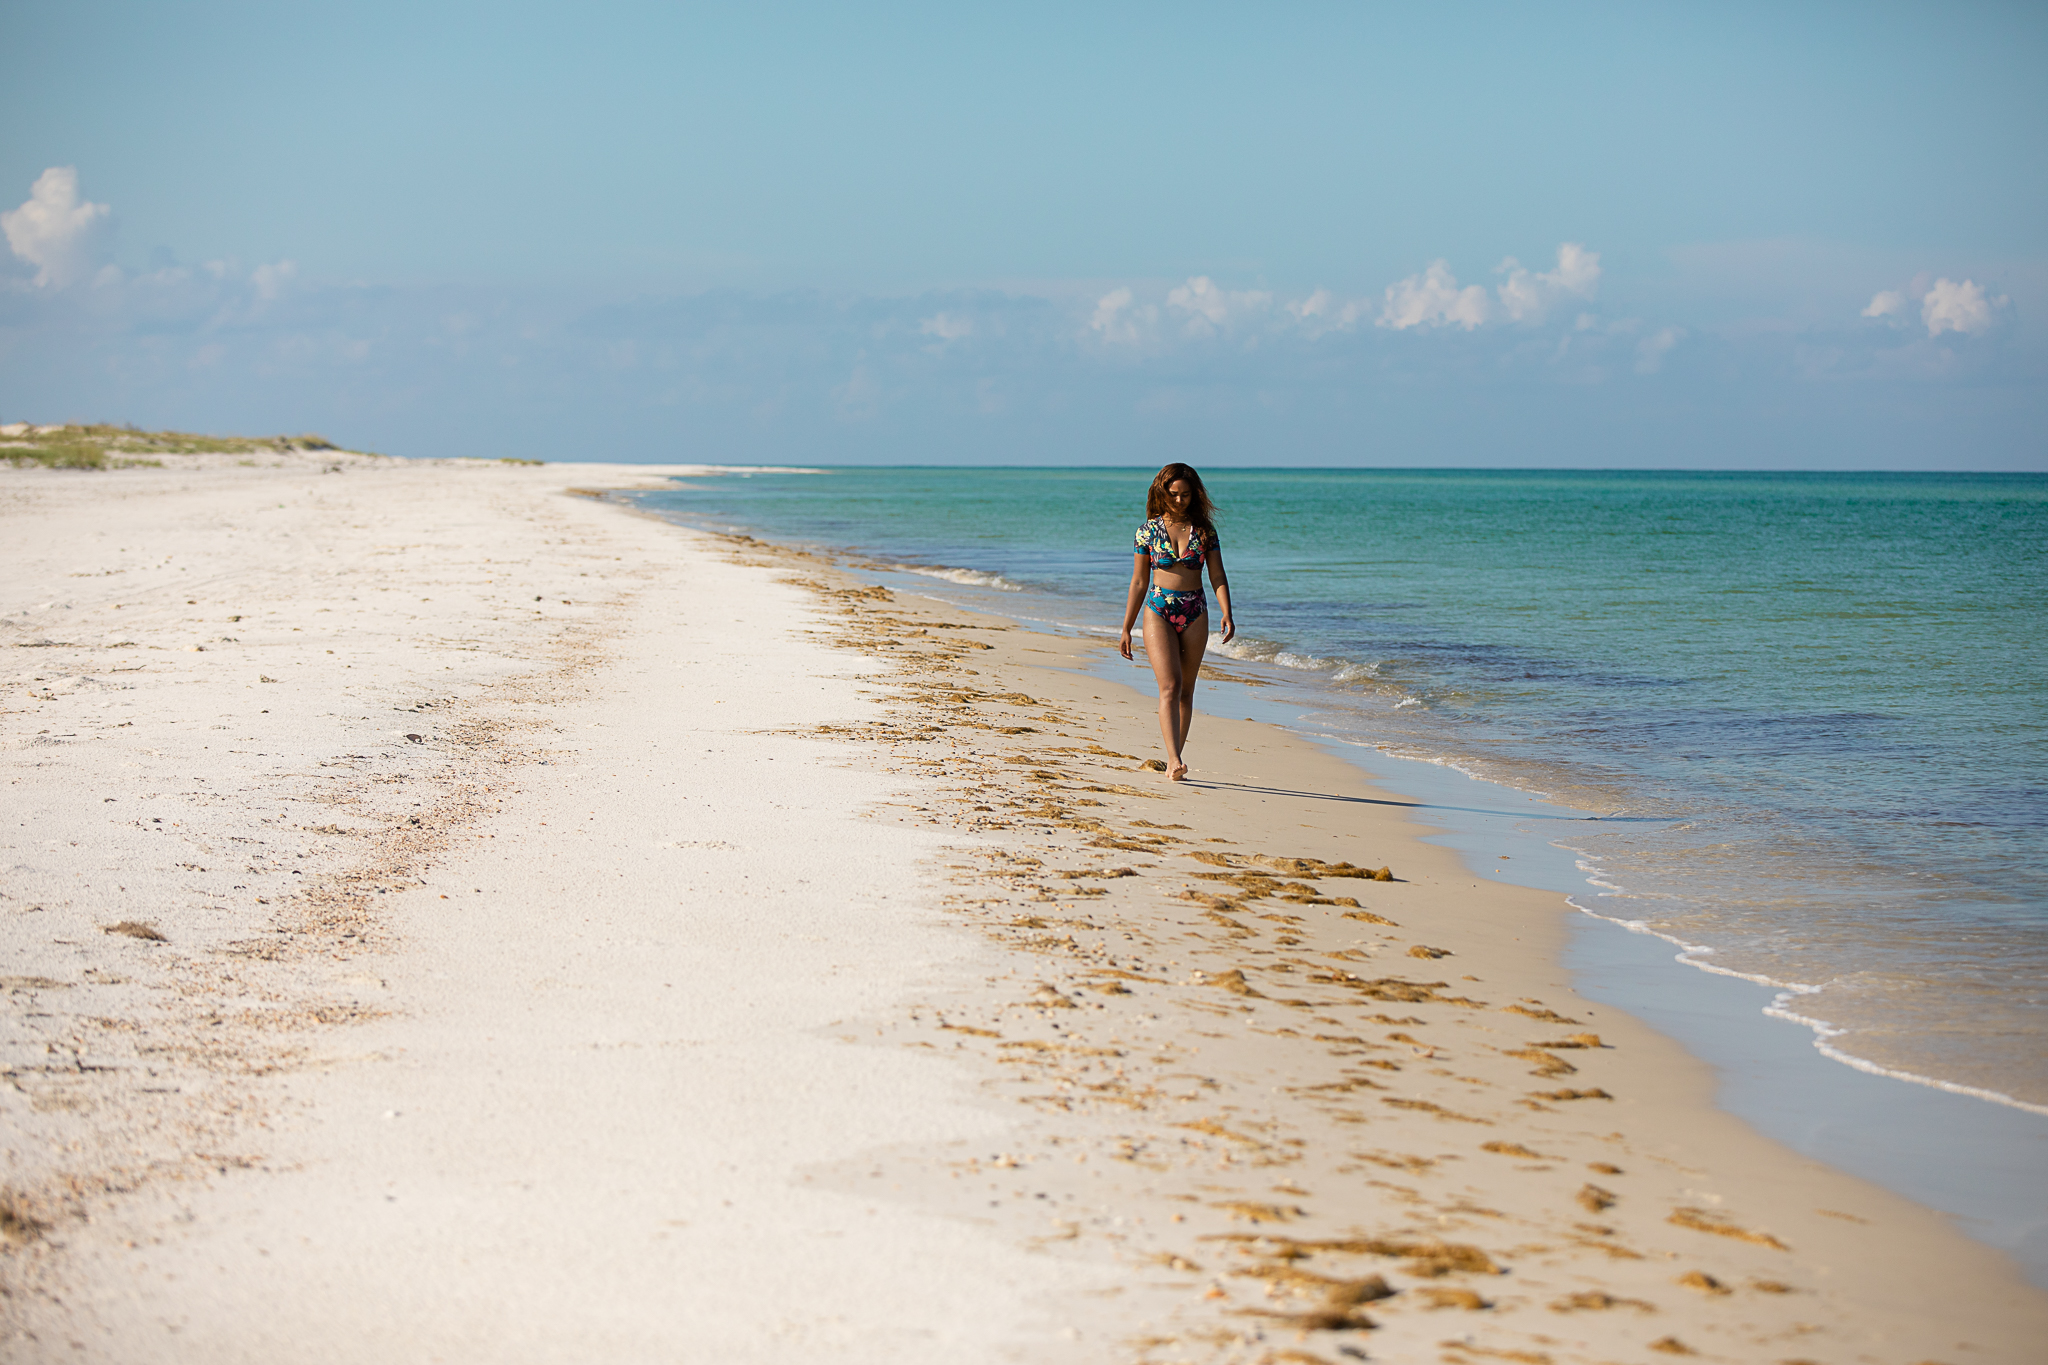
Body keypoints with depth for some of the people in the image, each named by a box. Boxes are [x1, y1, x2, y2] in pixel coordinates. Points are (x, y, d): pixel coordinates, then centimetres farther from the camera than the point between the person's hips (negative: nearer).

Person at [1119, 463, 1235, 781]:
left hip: (1195, 613, 2)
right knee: (1170, 686, -16)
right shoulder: (1148, 530, 2)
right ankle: (1175, 760, -25)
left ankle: (1173, 763, 15)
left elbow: (1218, 576, 0)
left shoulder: (1204, 530, 4)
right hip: (1158, 611, -2)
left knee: (1186, 690, 6)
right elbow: (1139, 583, 7)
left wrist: (1226, 613, -16)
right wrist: (1126, 629, 7)